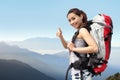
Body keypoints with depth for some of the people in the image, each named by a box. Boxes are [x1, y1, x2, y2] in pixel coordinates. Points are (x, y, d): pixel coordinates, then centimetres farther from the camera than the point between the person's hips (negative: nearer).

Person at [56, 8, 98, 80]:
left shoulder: (83, 30, -14)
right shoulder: (79, 32, 13)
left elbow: (95, 48, -28)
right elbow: (67, 46, 22)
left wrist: (74, 49, -20)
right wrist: (61, 36, 5)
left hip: (80, 73, -10)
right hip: (77, 71, 10)